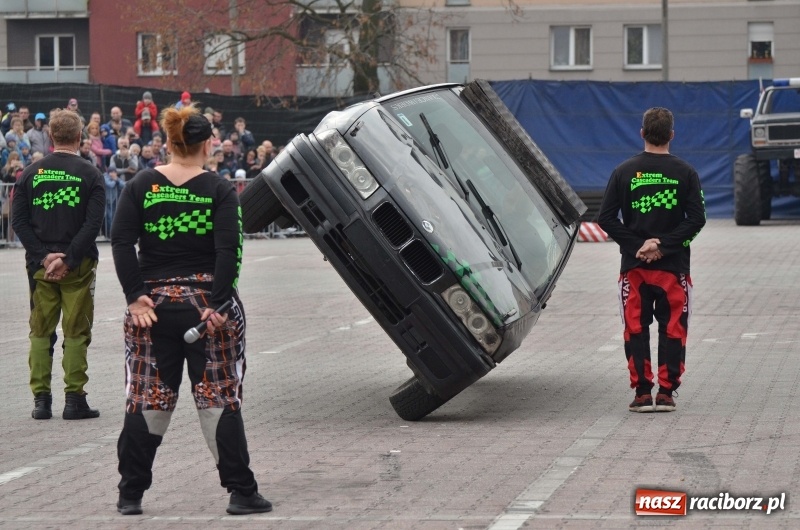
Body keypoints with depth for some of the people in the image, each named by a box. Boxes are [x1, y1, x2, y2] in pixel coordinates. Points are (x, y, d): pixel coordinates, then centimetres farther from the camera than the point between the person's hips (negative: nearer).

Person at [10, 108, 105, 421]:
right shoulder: (90, 174, -4)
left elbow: (18, 221, -2)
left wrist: (43, 256, -7)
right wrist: (68, 259, -12)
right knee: (76, 333, 3)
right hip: (78, 265, -2)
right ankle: (74, 400, 2)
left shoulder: (31, 173, 4)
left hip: (40, 264, 2)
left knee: (41, 332, 8)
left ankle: (41, 398, 6)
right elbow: (94, 223, -12)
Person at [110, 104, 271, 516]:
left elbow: (121, 242, -4)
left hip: (153, 305, 2)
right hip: (206, 303, -2)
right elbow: (229, 250, -13)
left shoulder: (142, 186, 3)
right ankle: (241, 492, 3)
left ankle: (130, 494, 9)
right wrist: (218, 302, -14)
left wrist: (135, 295, -6)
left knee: (146, 398, 7)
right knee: (220, 397, 2)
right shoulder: (219, 191, -3)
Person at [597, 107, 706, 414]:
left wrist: (636, 245, -5)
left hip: (634, 266, 0)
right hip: (674, 266, 0)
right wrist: (664, 244, -8)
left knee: (636, 329, 6)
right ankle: (666, 393, 4)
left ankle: (642, 392, 3)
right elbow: (697, 218, -7)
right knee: (672, 329, 6)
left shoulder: (624, 172, 1)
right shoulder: (685, 173, -1)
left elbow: (606, 218, -4)